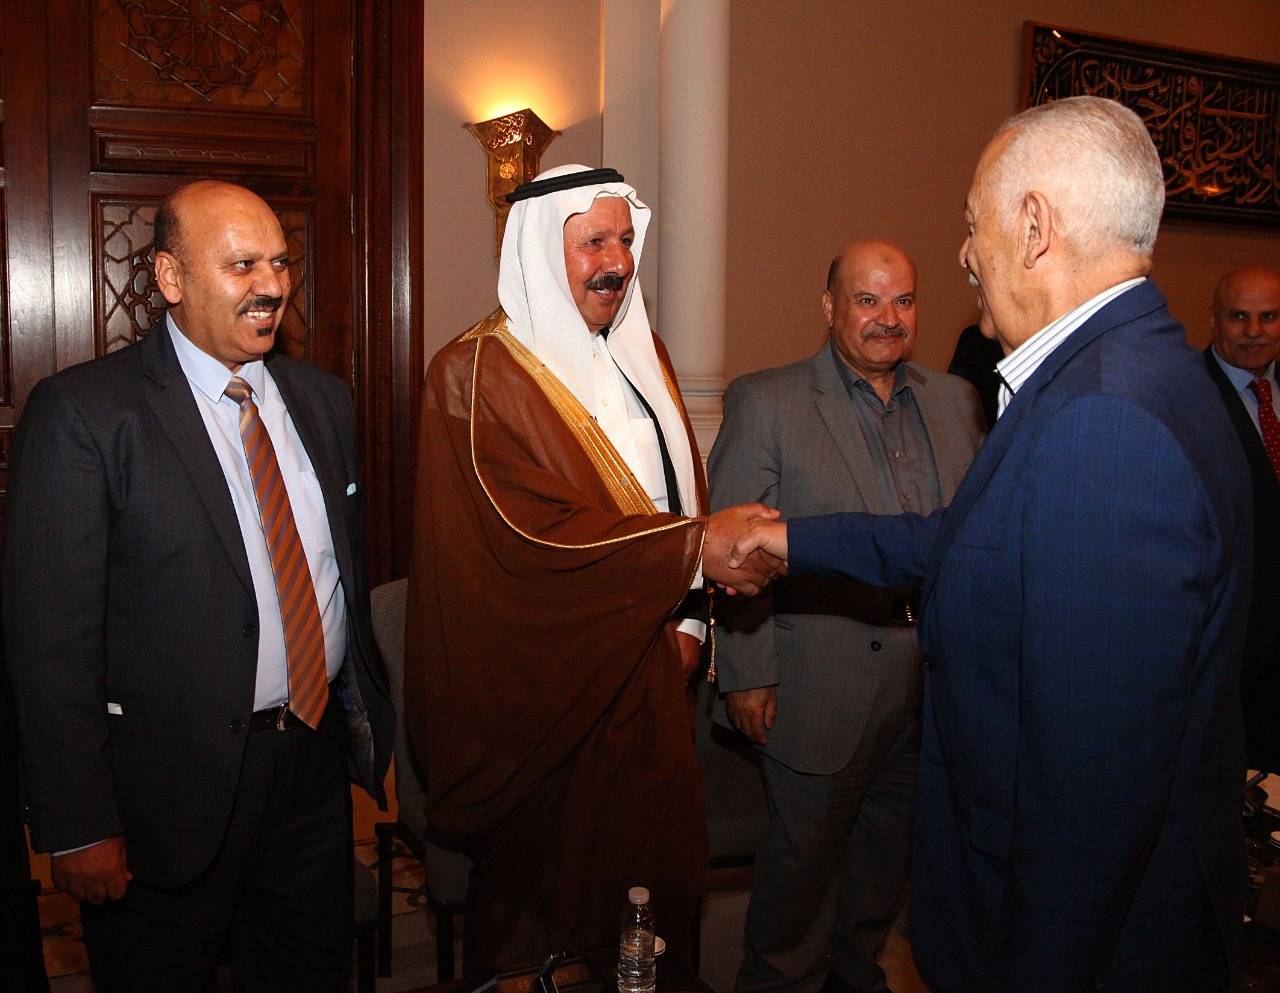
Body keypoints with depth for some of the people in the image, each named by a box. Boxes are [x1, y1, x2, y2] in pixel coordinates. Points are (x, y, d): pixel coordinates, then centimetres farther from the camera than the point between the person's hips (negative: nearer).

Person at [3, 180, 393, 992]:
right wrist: (79, 827, -14)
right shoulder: (81, 412, -13)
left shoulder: (324, 400, 6)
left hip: (318, 759, 6)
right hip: (174, 783, -5)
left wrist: (371, 715, 10)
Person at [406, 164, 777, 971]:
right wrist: (696, 549, -23)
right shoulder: (477, 372, -12)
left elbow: (683, 488, 12)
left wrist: (689, 614, -2)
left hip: (649, 670, 6)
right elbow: (536, 528, -21)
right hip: (547, 686, -6)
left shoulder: (643, 353, 11)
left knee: (655, 864, 14)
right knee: (545, 886, 7)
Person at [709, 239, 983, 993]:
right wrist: (748, 675, -13)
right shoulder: (765, 402, -7)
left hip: (931, 689, 5)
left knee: (888, 855, 21)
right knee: (804, 855, 11)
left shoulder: (955, 401, 8)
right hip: (821, 693, -5)